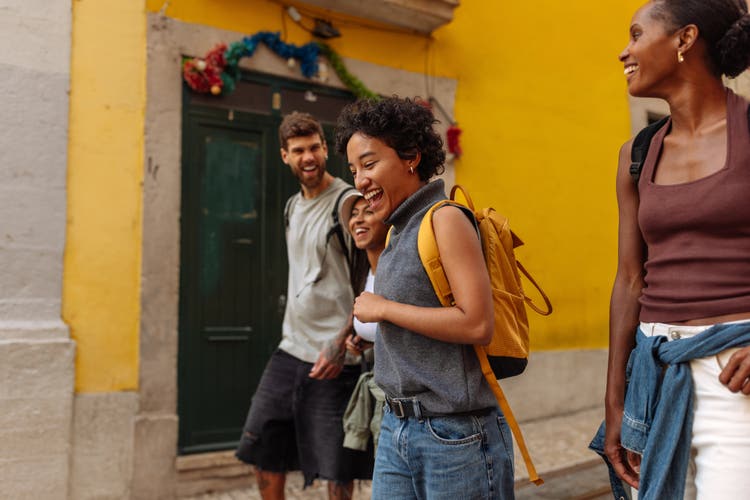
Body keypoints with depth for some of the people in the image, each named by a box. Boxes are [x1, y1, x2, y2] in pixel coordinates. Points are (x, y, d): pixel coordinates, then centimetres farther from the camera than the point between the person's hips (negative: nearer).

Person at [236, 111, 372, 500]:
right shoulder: (293, 206, 14)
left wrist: (342, 343, -22)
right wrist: (292, 334, 17)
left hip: (333, 357, -8)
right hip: (290, 350, 8)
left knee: (336, 467, 3)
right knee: (261, 448, 14)